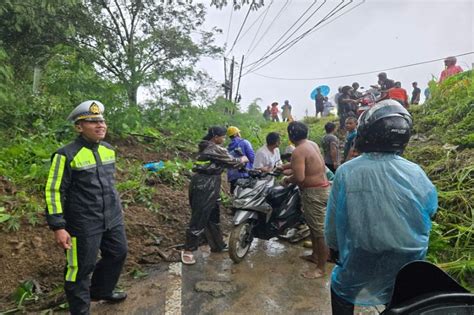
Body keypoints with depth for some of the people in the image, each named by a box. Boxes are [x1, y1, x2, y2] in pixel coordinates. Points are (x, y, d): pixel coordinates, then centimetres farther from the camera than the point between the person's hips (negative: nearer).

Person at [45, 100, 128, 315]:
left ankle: (101, 291, 45)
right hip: (84, 224, -7)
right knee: (81, 268, 6)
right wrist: (58, 227, -15)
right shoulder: (67, 155, -16)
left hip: (113, 219, 7)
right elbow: (54, 192, -13)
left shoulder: (108, 150, 5)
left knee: (118, 254, 20)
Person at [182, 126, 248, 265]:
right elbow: (232, 162, -9)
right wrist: (243, 160, 10)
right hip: (205, 187, -10)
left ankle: (218, 245, 31)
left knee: (213, 216, 18)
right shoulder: (215, 149, -14)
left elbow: (223, 162, 21)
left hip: (207, 185, 10)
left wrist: (239, 161, 18)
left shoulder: (206, 147, 15)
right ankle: (188, 250, 6)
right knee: (199, 218, -4)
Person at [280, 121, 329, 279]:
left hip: (314, 192, -10)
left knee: (320, 229, -2)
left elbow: (299, 178, -26)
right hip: (322, 187, 10)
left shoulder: (298, 151, -20)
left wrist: (287, 180, -7)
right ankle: (315, 255, 38)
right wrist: (287, 166, 31)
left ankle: (321, 267, 8)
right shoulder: (312, 144, 9)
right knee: (313, 224, 23)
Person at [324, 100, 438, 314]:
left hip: (361, 262, -2)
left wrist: (333, 247, 8)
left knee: (341, 293, 26)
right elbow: (431, 208, 4)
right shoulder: (415, 173, -16)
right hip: (407, 263, 3)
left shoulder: (346, 172, -21)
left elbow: (333, 218, -10)